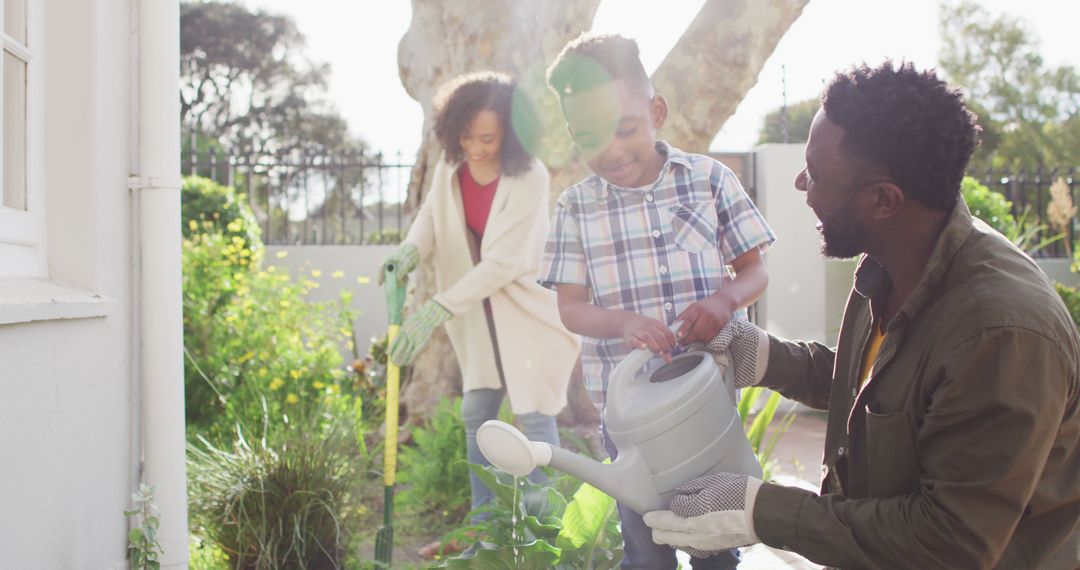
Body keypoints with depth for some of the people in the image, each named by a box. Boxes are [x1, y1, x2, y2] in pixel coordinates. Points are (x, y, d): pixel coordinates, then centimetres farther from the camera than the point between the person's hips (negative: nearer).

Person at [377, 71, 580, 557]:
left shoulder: (529, 179, -24)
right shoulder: (451, 166, -6)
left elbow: (503, 263, -26)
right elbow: (433, 213, 9)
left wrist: (438, 310, -29)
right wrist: (412, 248, -15)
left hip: (529, 310, -7)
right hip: (480, 313, 7)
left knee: (535, 417, -3)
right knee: (476, 414, 13)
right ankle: (482, 526, 27)